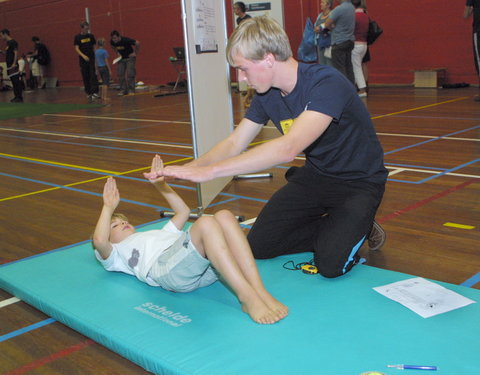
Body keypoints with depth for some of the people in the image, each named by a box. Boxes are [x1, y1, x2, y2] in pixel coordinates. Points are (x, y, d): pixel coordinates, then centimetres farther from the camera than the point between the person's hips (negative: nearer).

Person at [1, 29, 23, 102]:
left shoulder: (12, 42, -10)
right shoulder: (8, 43, 18)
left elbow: (16, 53, -17)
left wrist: (14, 64, -22)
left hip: (13, 65, -10)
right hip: (9, 65, 10)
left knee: (16, 81, -9)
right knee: (13, 81, 10)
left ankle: (19, 97, -9)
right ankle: (16, 96, 13)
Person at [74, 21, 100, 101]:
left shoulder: (91, 36, 6)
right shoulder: (77, 37, 0)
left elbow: (94, 46, 12)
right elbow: (76, 49, -5)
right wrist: (83, 56, -19)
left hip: (92, 59, 1)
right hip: (83, 60, -1)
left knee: (93, 76, -10)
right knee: (85, 77, 4)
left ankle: (95, 92, -14)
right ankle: (88, 93, 13)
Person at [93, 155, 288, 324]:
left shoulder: (158, 233, 47)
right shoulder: (116, 253, 30)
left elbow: (183, 211, 49)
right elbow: (99, 241, 8)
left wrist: (161, 185, 41)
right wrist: (109, 207, 19)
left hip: (205, 266, 6)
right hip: (165, 267, -6)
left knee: (224, 216, -24)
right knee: (205, 223, -32)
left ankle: (260, 292, -36)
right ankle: (247, 298, -43)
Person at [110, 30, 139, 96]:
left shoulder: (126, 40, -27)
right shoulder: (112, 42, -11)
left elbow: (137, 43, -20)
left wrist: (135, 53, -13)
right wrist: (118, 53, 2)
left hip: (130, 58, -5)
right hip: (121, 58, 5)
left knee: (130, 74, -13)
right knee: (120, 74, -3)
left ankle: (131, 90, -6)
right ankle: (123, 90, 3)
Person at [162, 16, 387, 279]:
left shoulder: (327, 84, -31)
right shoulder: (267, 95, -6)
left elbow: (287, 148, -43)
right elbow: (234, 144, 2)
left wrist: (209, 171, -44)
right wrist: (189, 168, -16)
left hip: (360, 182, -7)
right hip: (315, 176, 7)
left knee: (331, 264, -25)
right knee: (258, 245, -1)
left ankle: (360, 227, 7)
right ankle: (334, 228, 15)